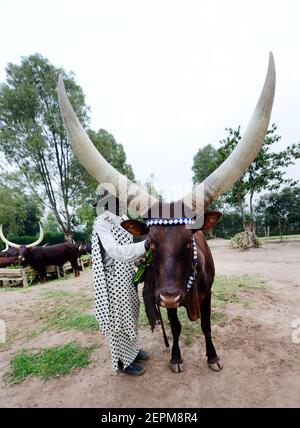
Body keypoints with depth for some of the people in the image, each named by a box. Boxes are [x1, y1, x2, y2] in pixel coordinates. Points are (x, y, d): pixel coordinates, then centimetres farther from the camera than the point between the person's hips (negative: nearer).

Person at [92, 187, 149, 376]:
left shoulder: (124, 220, 6)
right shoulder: (102, 223, -18)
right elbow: (117, 252, -30)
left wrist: (144, 255, 1)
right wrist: (145, 245, -39)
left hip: (128, 277, 8)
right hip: (114, 279, -7)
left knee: (130, 315, 21)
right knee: (118, 318, 9)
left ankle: (132, 350, 43)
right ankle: (122, 361, 30)